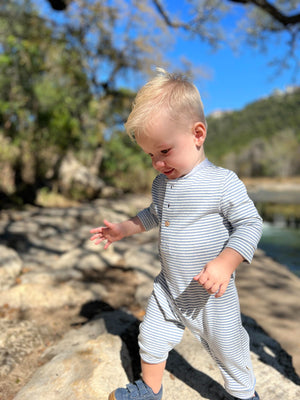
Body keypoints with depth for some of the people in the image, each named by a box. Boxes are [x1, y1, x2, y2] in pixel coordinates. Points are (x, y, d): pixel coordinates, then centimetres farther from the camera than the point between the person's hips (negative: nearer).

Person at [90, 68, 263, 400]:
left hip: (211, 296, -5)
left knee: (228, 351, 16)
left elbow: (249, 223, -17)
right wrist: (122, 229, 12)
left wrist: (225, 263, -30)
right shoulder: (161, 183, -1)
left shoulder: (223, 183, -21)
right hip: (167, 289, 6)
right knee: (151, 338, 18)